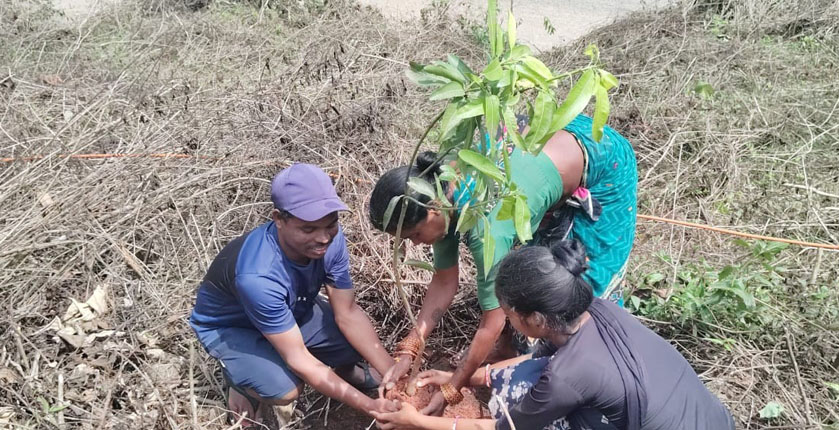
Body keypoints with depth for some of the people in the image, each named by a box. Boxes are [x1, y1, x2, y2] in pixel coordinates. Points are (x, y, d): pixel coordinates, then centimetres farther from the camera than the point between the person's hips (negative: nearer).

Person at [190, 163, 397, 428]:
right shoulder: (257, 276, -43)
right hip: (229, 326, -5)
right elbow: (298, 359, -36)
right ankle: (237, 380, 5)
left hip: (292, 310, 6)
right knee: (285, 388, -30)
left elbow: (349, 314, -16)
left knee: (358, 342, -14)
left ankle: (342, 367, 23)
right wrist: (370, 406, -35)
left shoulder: (330, 239, -24)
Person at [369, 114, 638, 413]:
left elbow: (492, 323, -26)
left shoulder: (484, 227, -39)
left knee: (590, 281, 3)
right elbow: (444, 283, -6)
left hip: (602, 161, -7)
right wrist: (407, 352, -10)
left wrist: (450, 390, -17)